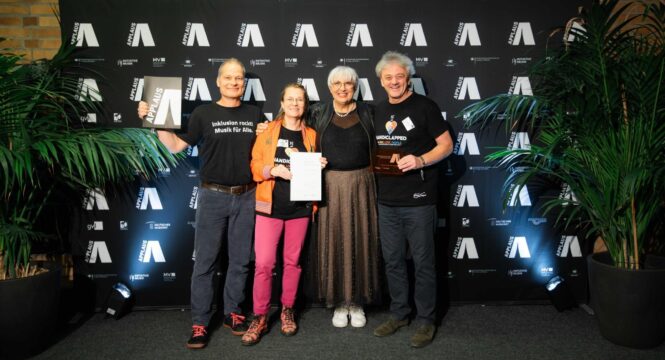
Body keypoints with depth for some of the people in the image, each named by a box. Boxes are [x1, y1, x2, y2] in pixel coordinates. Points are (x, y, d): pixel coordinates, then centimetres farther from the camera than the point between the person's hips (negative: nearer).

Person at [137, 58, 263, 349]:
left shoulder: (255, 115, 8)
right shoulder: (203, 113, 2)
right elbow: (176, 145, 2)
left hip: (246, 196, 2)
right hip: (213, 196, -2)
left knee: (240, 259, 10)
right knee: (204, 261, 1)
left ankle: (233, 313, 25)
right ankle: (200, 323, 12)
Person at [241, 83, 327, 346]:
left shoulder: (311, 135, 9)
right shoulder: (267, 131, 3)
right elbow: (255, 164, -1)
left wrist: (318, 167, -4)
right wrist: (273, 170, -18)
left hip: (300, 206, 2)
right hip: (270, 205, -2)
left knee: (292, 261, 10)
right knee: (263, 263, -5)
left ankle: (287, 311, 26)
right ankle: (260, 317, 9)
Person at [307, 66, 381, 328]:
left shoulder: (367, 112, 3)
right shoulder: (319, 113, 3)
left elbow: (377, 149, 6)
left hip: (361, 185, 0)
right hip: (331, 186, 0)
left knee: (360, 241, 5)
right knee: (334, 242, 4)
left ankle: (357, 302, 20)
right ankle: (339, 303, 19)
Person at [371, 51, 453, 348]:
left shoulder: (424, 106, -5)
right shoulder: (379, 111, 12)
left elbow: (446, 145, -7)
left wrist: (420, 160, -22)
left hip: (418, 200, -6)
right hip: (387, 200, 6)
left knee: (423, 262, 3)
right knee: (392, 261, 13)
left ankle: (425, 321, 17)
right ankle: (399, 314, 28)